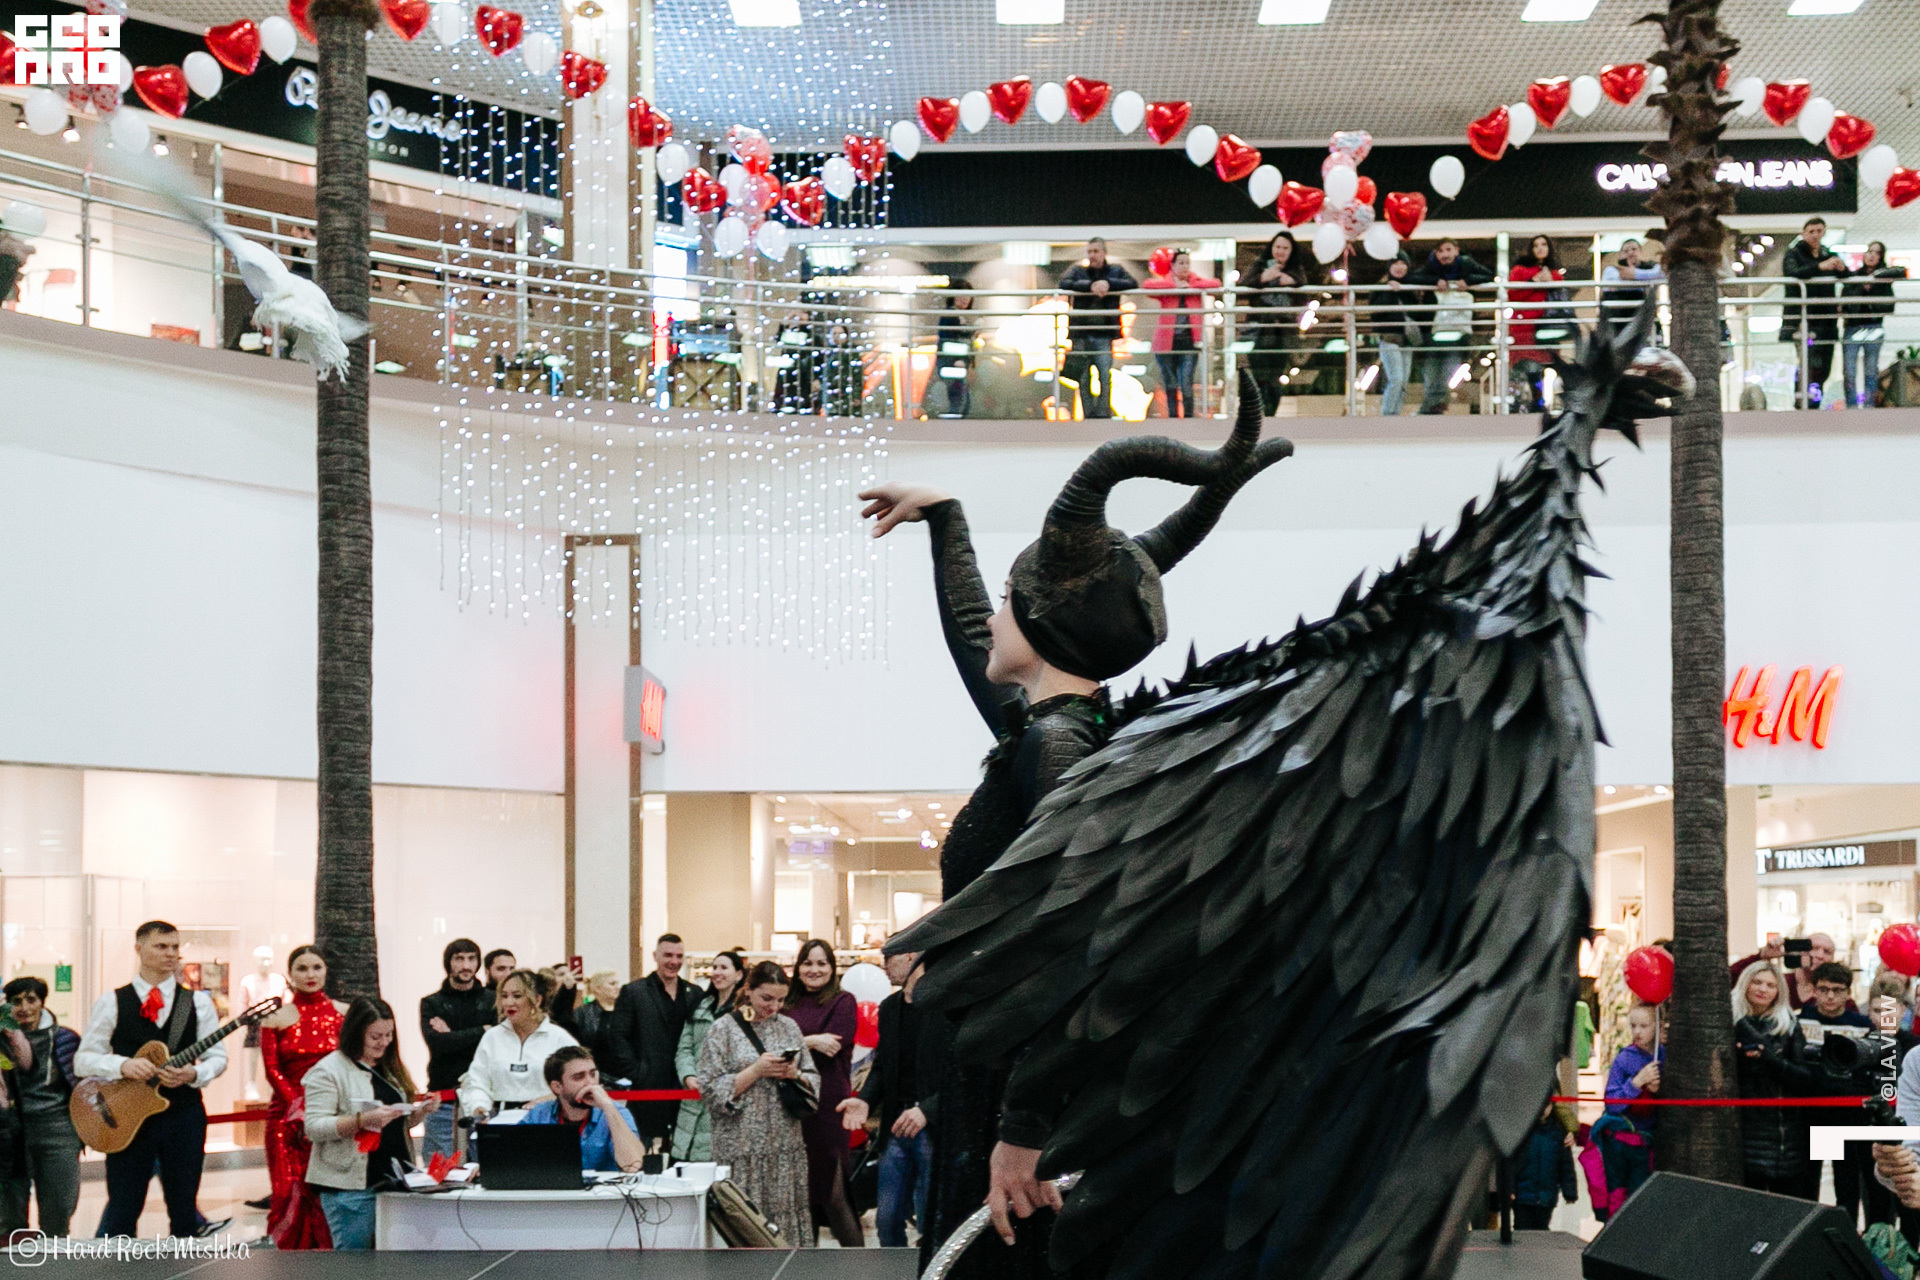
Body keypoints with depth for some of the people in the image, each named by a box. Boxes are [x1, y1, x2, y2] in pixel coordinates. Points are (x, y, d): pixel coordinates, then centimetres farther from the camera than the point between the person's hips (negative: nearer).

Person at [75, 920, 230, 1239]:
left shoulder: (198, 1003, 7)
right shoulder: (112, 1003, 3)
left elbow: (217, 1057, 7)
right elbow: (83, 1059, 0)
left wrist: (193, 1074, -14)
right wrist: (123, 1065, -18)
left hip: (183, 1114, 1)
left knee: (184, 1210, 4)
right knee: (122, 1214, -1)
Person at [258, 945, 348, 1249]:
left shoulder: (344, 1014, 8)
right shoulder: (276, 1018, 7)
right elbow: (272, 1070, 1)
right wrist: (299, 1110, -11)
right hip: (288, 1118, 0)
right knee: (292, 1189, -6)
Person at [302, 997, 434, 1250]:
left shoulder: (390, 1068, 17)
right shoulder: (329, 1071, -7)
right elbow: (314, 1128, -14)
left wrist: (420, 1111, 5)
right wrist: (363, 1120, -25)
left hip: (393, 1180, 7)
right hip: (350, 1186, -7)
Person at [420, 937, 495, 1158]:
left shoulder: (492, 1001, 10)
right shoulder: (431, 1004, 9)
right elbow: (436, 1042, -9)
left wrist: (453, 1037, -7)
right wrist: (482, 1031, -6)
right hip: (443, 1097, 0)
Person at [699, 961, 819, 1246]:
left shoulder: (788, 1027, 12)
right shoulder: (725, 1030, -1)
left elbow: (813, 1080, 15)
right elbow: (711, 1090, -6)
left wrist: (794, 1075, -6)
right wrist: (756, 1071, -14)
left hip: (787, 1144, 4)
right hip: (742, 1145, -4)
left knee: (788, 1217, 1)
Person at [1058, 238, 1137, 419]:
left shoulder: (1115, 271, 11)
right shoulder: (1079, 272, 11)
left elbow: (1133, 284, -3)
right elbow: (1064, 283, -7)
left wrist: (1108, 284, -15)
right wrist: (1090, 286, -18)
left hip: (1104, 335, -1)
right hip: (1081, 333, 1)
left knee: (1106, 376, -11)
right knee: (1083, 379, 2)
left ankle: (1103, 414, -9)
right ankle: (1089, 415, 8)